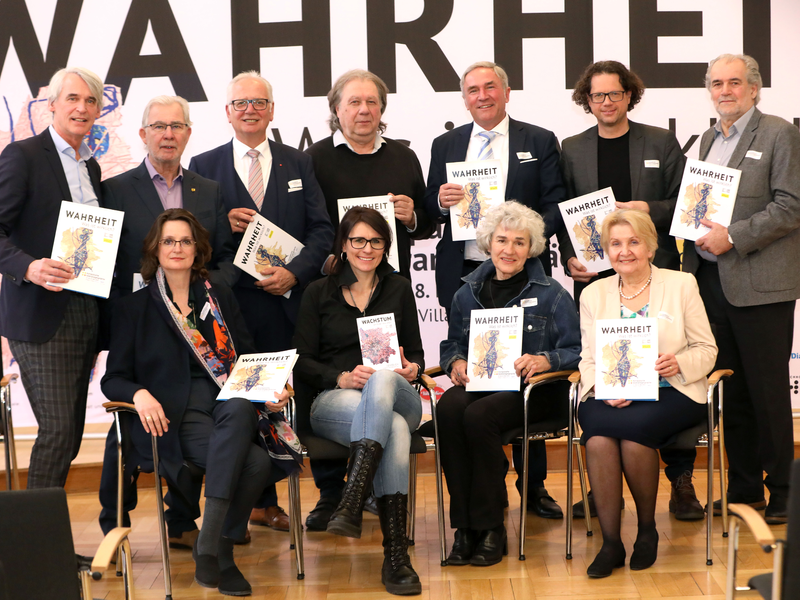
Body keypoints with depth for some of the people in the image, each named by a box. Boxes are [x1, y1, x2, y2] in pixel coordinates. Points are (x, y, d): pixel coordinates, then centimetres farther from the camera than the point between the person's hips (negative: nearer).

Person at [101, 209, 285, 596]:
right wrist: (139, 394, -17)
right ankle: (218, 549, -19)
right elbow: (113, 379, 6)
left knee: (240, 407, -36)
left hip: (230, 407, 3)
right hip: (175, 416, -3)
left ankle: (210, 544, -31)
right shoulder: (134, 307, 10)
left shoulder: (220, 297, 21)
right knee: (257, 462, -32)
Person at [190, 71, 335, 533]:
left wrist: (295, 272, -10)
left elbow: (322, 230, 5)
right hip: (229, 304, -1)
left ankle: (266, 501, 17)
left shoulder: (299, 165, 12)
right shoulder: (204, 167, 8)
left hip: (285, 302, 1)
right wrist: (223, 224, -12)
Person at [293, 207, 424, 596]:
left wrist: (412, 368, -6)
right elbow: (301, 362, 6)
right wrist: (342, 377, -13)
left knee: (384, 378, -40)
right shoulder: (318, 293, 14)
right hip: (333, 401, -1)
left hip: (396, 395, 1)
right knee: (393, 428, -38)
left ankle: (351, 503, -50)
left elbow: (415, 352, 19)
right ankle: (395, 555, -43)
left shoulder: (399, 289, 19)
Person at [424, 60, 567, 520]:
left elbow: (556, 205, 1)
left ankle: (533, 485, 12)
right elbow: (430, 211, 14)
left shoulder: (540, 142, 8)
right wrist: (441, 202, -9)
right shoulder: (445, 146, 14)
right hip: (463, 276, 2)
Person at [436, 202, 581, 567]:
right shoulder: (468, 294, 18)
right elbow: (452, 344, 23)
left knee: (479, 415, -35)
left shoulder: (551, 294, 7)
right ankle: (464, 526, -28)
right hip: (478, 384, 3)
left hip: (533, 389, -3)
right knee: (448, 409, -33)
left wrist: (543, 361, -18)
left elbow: (575, 351, 2)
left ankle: (490, 529, -24)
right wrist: (456, 362, -1)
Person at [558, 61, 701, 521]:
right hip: (595, 278, 1)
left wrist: (648, 210, -12)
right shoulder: (571, 150, 11)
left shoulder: (661, 143, 7)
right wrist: (569, 258, -3)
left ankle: (682, 482, 7)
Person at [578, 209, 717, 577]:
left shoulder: (682, 285, 7)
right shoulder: (593, 294, 14)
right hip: (609, 398, 2)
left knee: (634, 429, -33)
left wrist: (679, 363, -15)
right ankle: (610, 543, -21)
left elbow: (707, 350, 7)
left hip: (670, 392, -2)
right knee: (598, 438, -32)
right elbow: (588, 358, 12)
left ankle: (647, 529, -9)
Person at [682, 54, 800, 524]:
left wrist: (732, 237, -15)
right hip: (712, 281, 7)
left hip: (759, 285, -6)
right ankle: (743, 489, 19)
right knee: (731, 392, 10)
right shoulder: (708, 140, 19)